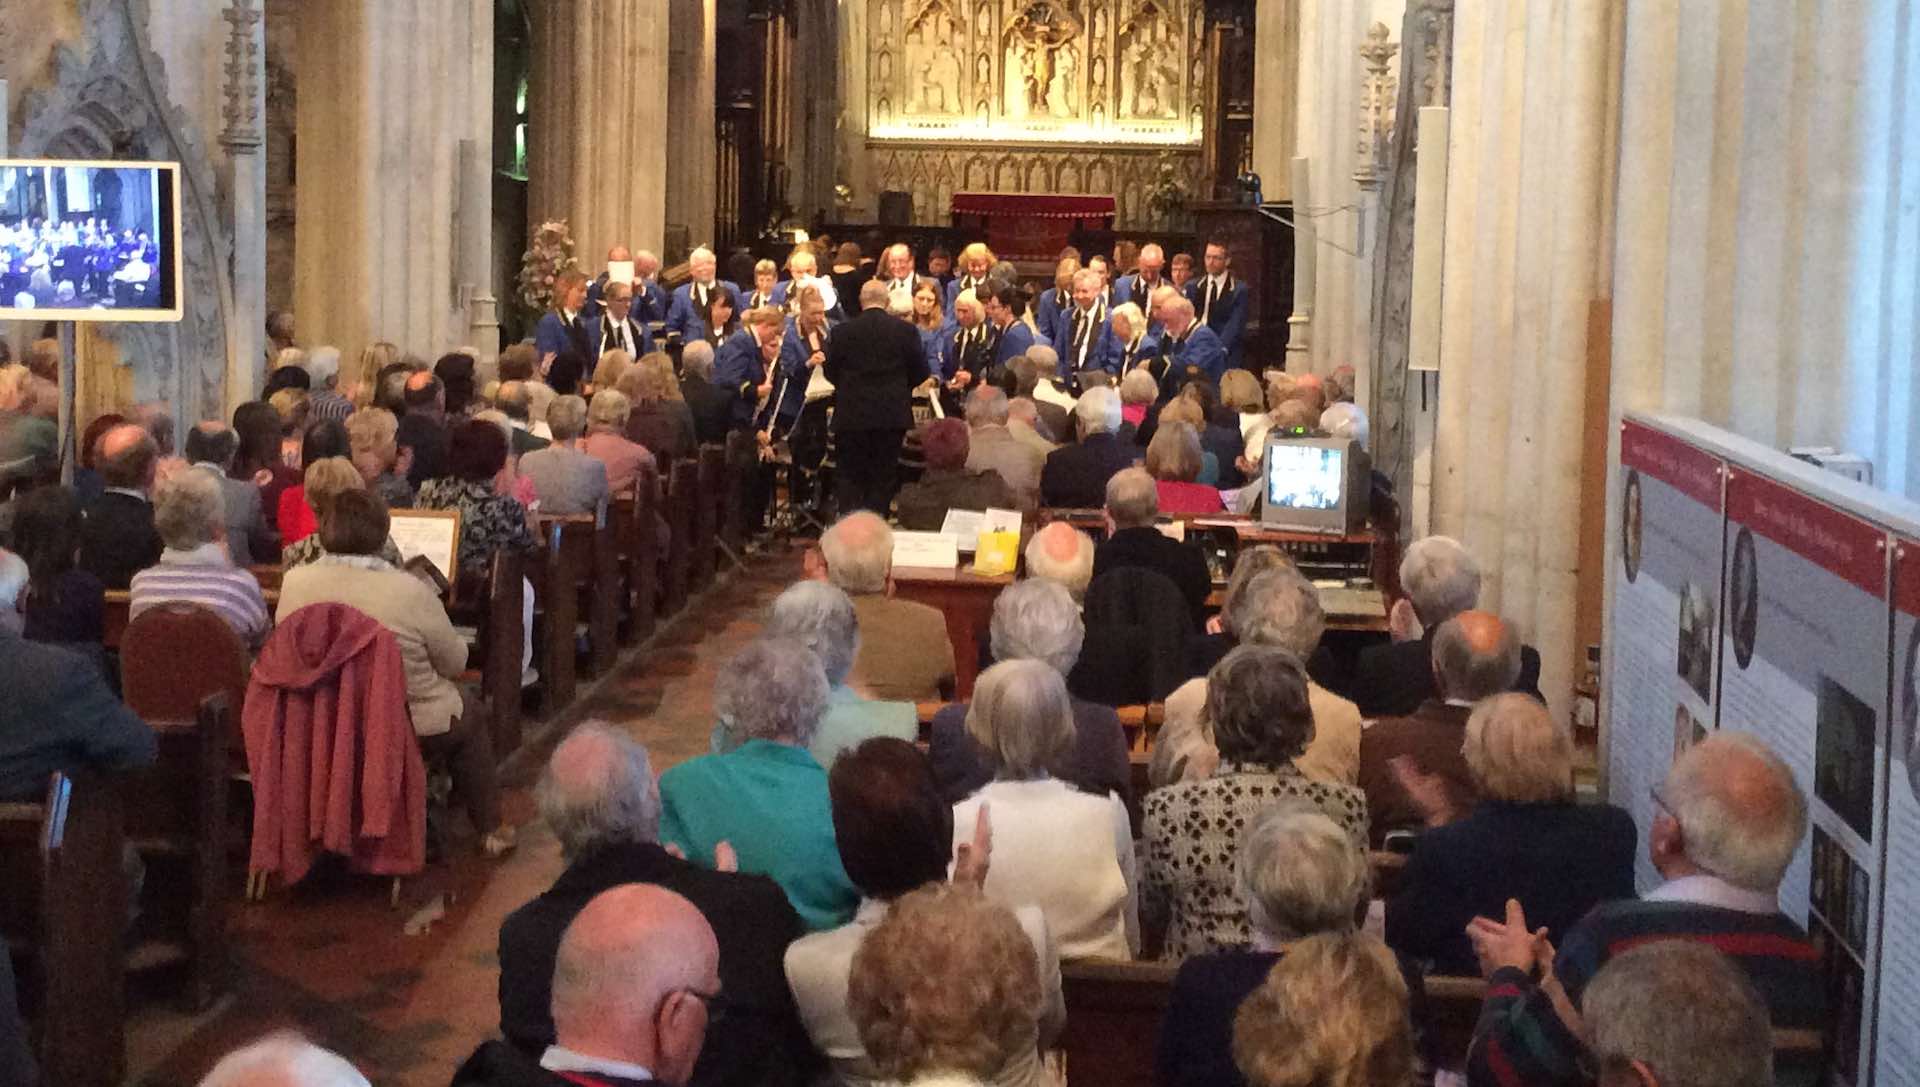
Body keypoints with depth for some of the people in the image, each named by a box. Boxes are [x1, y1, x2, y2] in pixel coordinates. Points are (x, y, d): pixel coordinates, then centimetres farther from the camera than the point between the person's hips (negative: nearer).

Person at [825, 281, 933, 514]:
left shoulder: (843, 331, -5)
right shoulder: (905, 330, -4)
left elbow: (830, 371, 3)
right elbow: (920, 373, 1)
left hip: (852, 416, -1)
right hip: (892, 415, 1)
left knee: (851, 478, 7)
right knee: (882, 478, 7)